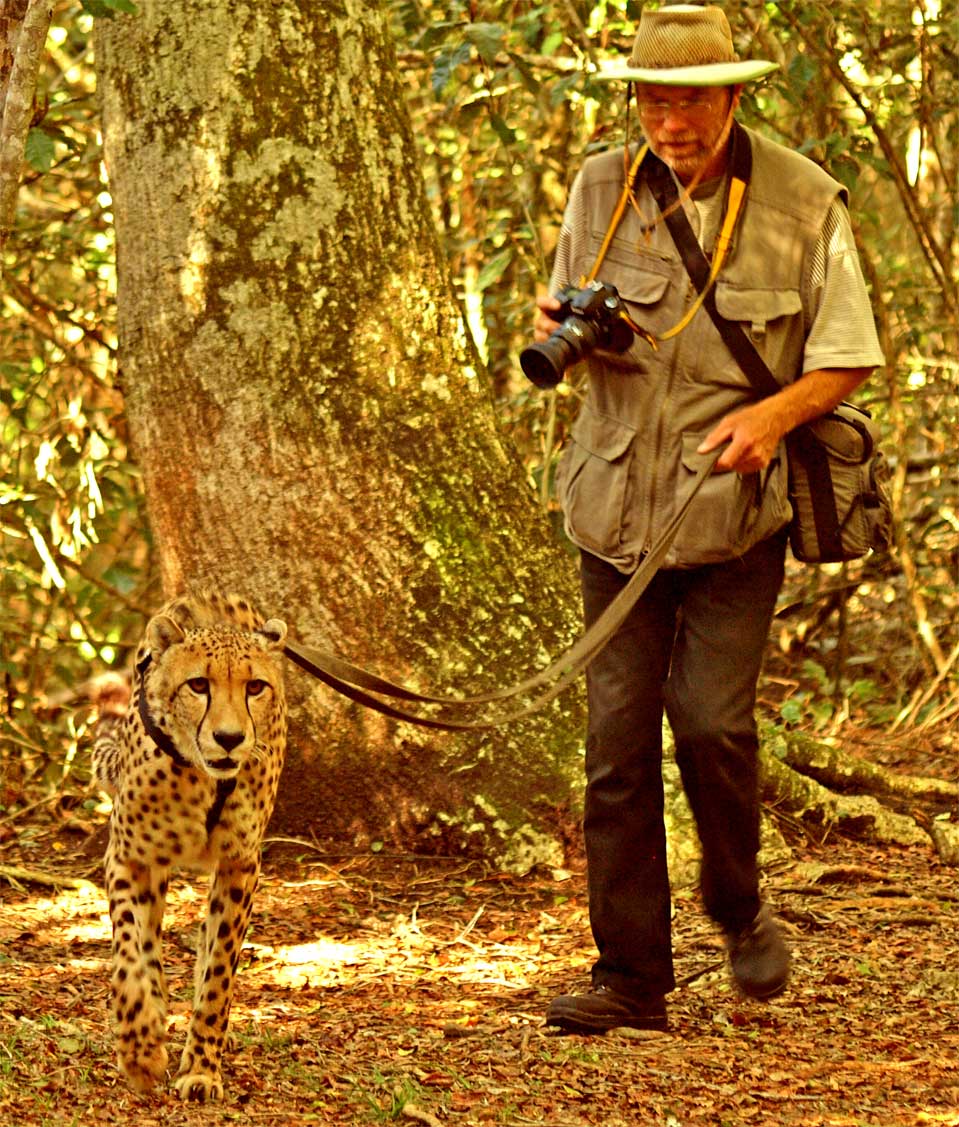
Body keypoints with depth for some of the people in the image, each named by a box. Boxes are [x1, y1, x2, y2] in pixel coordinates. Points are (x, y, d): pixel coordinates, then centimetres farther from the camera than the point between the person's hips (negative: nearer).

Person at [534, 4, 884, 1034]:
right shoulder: (601, 188, 4)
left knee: (710, 722, -13)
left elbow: (846, 360, 0)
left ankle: (737, 908, 17)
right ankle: (631, 977, 8)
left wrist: (773, 413, -19)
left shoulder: (803, 203, -5)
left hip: (735, 514, -3)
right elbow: (565, 308, 19)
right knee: (617, 742, 1)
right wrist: (558, 328, -5)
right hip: (616, 511, 3)